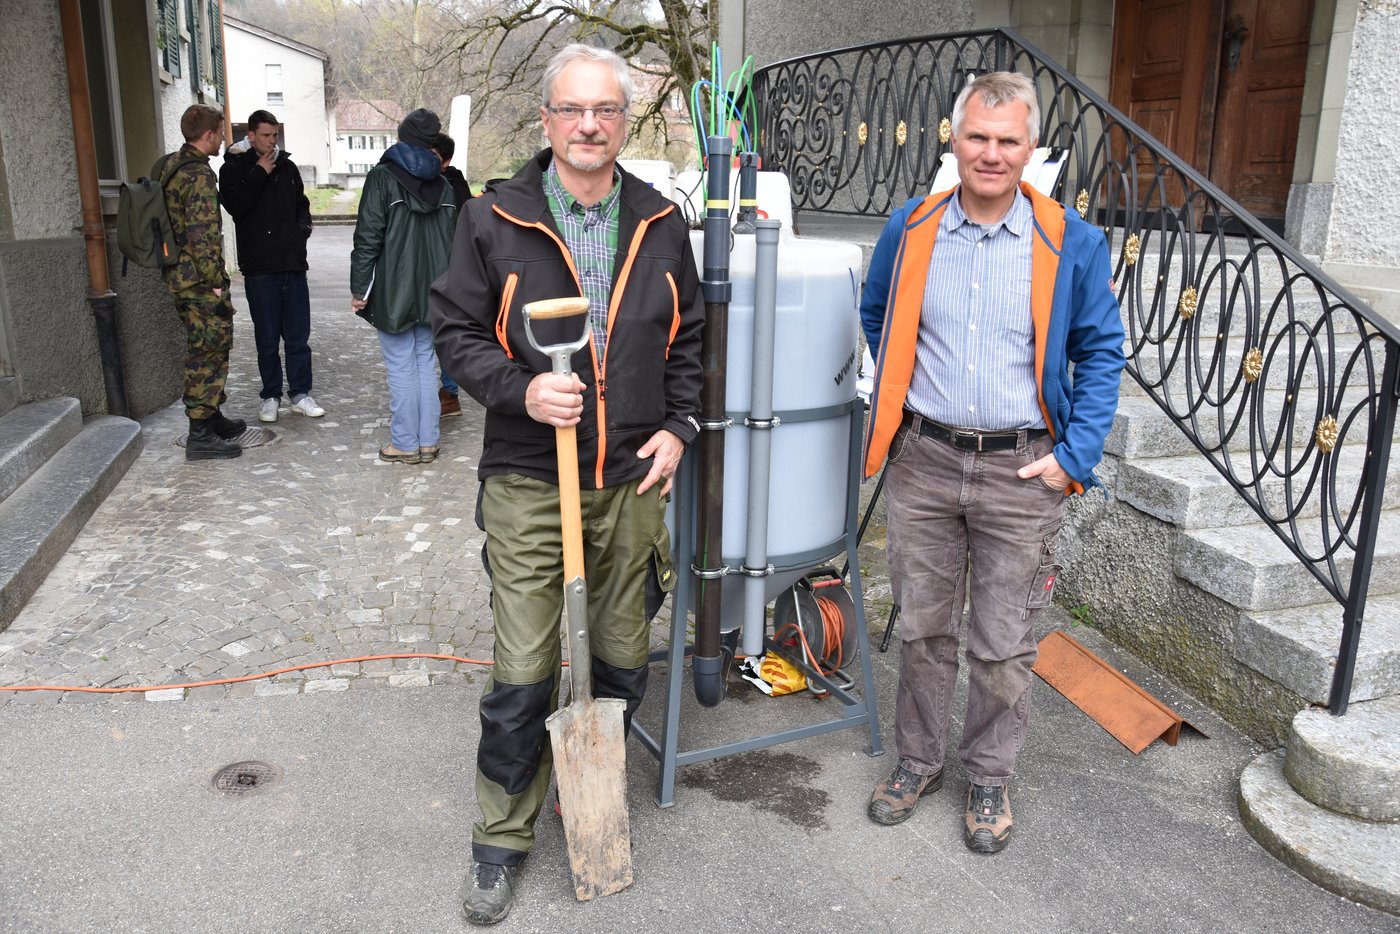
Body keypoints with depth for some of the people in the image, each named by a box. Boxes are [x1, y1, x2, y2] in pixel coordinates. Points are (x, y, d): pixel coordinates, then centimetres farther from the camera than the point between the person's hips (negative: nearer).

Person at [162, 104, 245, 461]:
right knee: (208, 354, -3)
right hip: (200, 281, -10)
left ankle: (212, 417, 32)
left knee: (205, 351, 20)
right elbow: (203, 235, -23)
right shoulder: (200, 175, -17)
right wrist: (215, 281, -16)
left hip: (178, 275, 10)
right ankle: (200, 435, 1)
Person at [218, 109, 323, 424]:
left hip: (293, 264, 3)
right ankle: (271, 396, 15)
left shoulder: (287, 166, 13)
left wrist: (303, 229, 3)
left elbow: (302, 205, 22)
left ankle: (301, 394, 16)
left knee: (299, 336, 6)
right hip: (259, 267, -3)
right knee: (267, 338, 4)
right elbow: (234, 205, -15)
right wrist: (259, 174, -12)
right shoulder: (234, 168, 1)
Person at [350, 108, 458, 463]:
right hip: (432, 292, 5)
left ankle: (405, 444, 5)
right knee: (426, 364, 10)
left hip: (394, 292, -5)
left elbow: (368, 237, -10)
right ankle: (428, 442, 14)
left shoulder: (382, 177, -6)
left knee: (401, 368, 0)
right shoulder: (443, 185, 10)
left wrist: (359, 287, -5)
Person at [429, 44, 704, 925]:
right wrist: (520, 390, -16)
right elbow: (457, 331, 1)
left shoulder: (661, 223, 7)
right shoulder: (495, 219, -3)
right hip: (529, 482, -3)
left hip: (633, 481, 3)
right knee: (523, 675, 0)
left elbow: (689, 338, 15)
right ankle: (503, 841, 22)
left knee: (623, 661, 14)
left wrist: (678, 427, 2)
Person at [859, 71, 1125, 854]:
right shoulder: (911, 230, 2)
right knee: (924, 628, 13)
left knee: (1005, 643, 9)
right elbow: (878, 319, 18)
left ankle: (991, 778, 29)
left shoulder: (1073, 244, -4)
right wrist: (901, 407, 10)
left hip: (1023, 471, -1)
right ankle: (919, 760, 32)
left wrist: (1076, 455, -6)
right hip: (923, 463, 2)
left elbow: (1101, 351, 3)